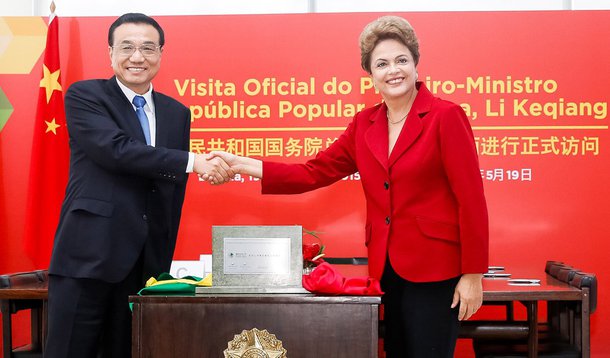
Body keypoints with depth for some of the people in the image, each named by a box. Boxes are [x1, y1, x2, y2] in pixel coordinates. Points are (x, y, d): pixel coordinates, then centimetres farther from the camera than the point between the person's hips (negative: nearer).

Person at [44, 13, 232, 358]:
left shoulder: (177, 113, 13)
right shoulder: (84, 96, -1)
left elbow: (174, 190, 14)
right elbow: (116, 149, -18)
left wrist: (164, 261, 10)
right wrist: (192, 161, -20)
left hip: (146, 261, 5)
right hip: (89, 255, -4)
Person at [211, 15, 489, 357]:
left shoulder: (446, 116, -10)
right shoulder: (364, 124, 8)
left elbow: (471, 199, -11)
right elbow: (315, 172, 6)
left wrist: (473, 274, -12)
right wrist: (243, 164, -2)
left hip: (434, 269, -6)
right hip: (387, 268, 6)